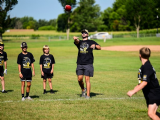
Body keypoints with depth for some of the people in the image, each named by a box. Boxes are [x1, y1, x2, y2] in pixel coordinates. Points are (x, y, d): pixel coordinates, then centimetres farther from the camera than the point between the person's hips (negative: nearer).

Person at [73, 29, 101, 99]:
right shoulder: (79, 42, 16)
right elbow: (76, 41, -9)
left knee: (87, 79, -7)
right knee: (79, 79, -2)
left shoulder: (91, 42, 12)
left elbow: (99, 47, 3)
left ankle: (88, 95, -4)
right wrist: (75, 39, -34)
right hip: (80, 64, 3)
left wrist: (95, 46, -19)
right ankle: (83, 90, 24)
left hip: (88, 64, -3)